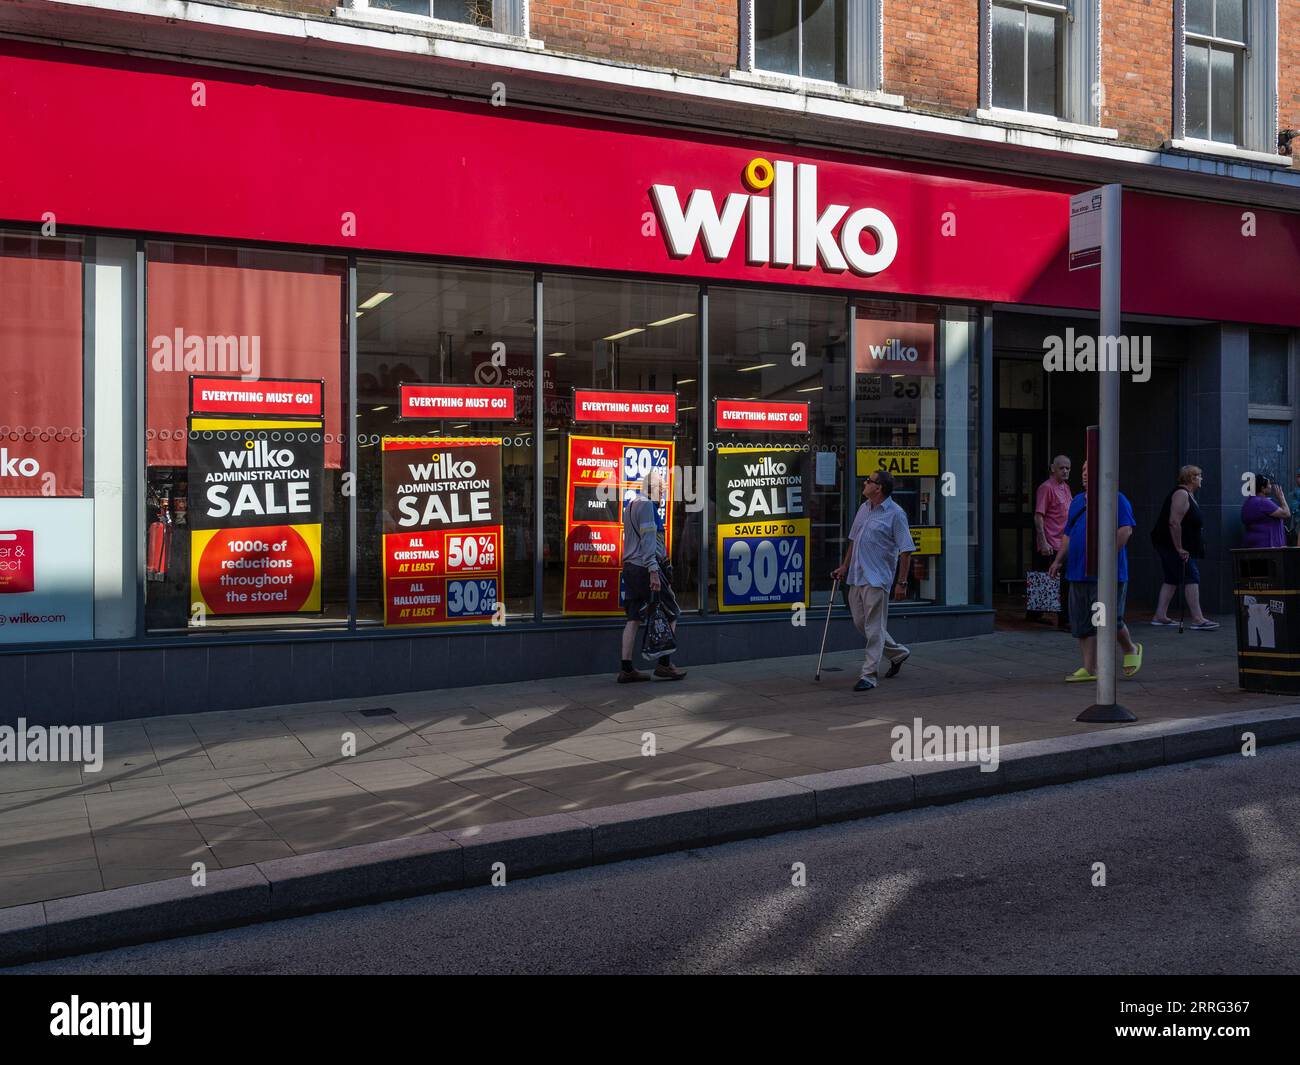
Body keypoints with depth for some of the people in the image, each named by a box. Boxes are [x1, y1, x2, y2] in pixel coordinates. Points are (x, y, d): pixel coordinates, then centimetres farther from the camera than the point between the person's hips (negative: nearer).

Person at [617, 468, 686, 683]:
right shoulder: (646, 505, -10)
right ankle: (664, 663, 4)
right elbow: (648, 540, -18)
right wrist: (653, 571, -22)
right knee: (670, 613, 3)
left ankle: (626, 669, 4)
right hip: (645, 567, -9)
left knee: (634, 618, 7)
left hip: (630, 566, 9)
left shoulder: (630, 504, 20)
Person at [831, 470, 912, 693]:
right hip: (856, 577, 9)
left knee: (874, 628, -4)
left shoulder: (895, 514, -11)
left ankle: (868, 675, 1)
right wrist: (845, 566, 20)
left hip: (877, 579, -9)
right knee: (860, 623, 15)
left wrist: (901, 582, -15)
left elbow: (906, 551, -12)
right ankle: (898, 653, 33)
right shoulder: (863, 508, 12)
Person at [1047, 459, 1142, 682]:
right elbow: (1068, 534, 22)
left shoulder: (1116, 499, -4)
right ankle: (1089, 669, 10)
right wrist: (1058, 560, 13)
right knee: (1082, 623, 5)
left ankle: (1131, 649, 25)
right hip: (1079, 574, 7)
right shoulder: (1077, 501, 17)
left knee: (1109, 620, -4)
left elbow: (1126, 529, -14)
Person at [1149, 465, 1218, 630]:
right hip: (1172, 546, -11)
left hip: (1171, 546, 11)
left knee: (1172, 579, 11)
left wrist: (1181, 548, 19)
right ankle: (1197, 619, -14)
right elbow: (1174, 522, -24)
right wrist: (1179, 548, -23)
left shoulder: (1188, 494, 18)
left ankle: (1160, 616, 12)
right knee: (1191, 577, -11)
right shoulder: (1181, 494, -16)